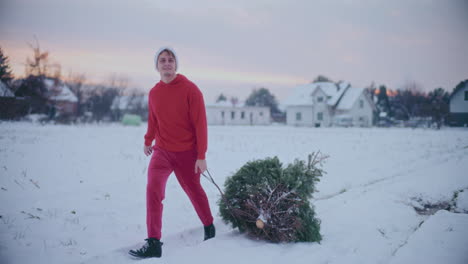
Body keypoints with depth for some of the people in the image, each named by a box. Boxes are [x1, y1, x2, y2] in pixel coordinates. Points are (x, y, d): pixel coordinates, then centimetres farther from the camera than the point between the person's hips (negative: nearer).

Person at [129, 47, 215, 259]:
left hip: (186, 153, -3)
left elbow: (200, 124, -13)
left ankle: (209, 227, 38)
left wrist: (201, 156, -15)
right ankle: (153, 243, -12)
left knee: (194, 191, 12)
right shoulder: (154, 93, 2)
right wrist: (148, 141, 24)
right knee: (153, 190, -14)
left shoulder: (190, 90, -12)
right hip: (162, 151, 3)